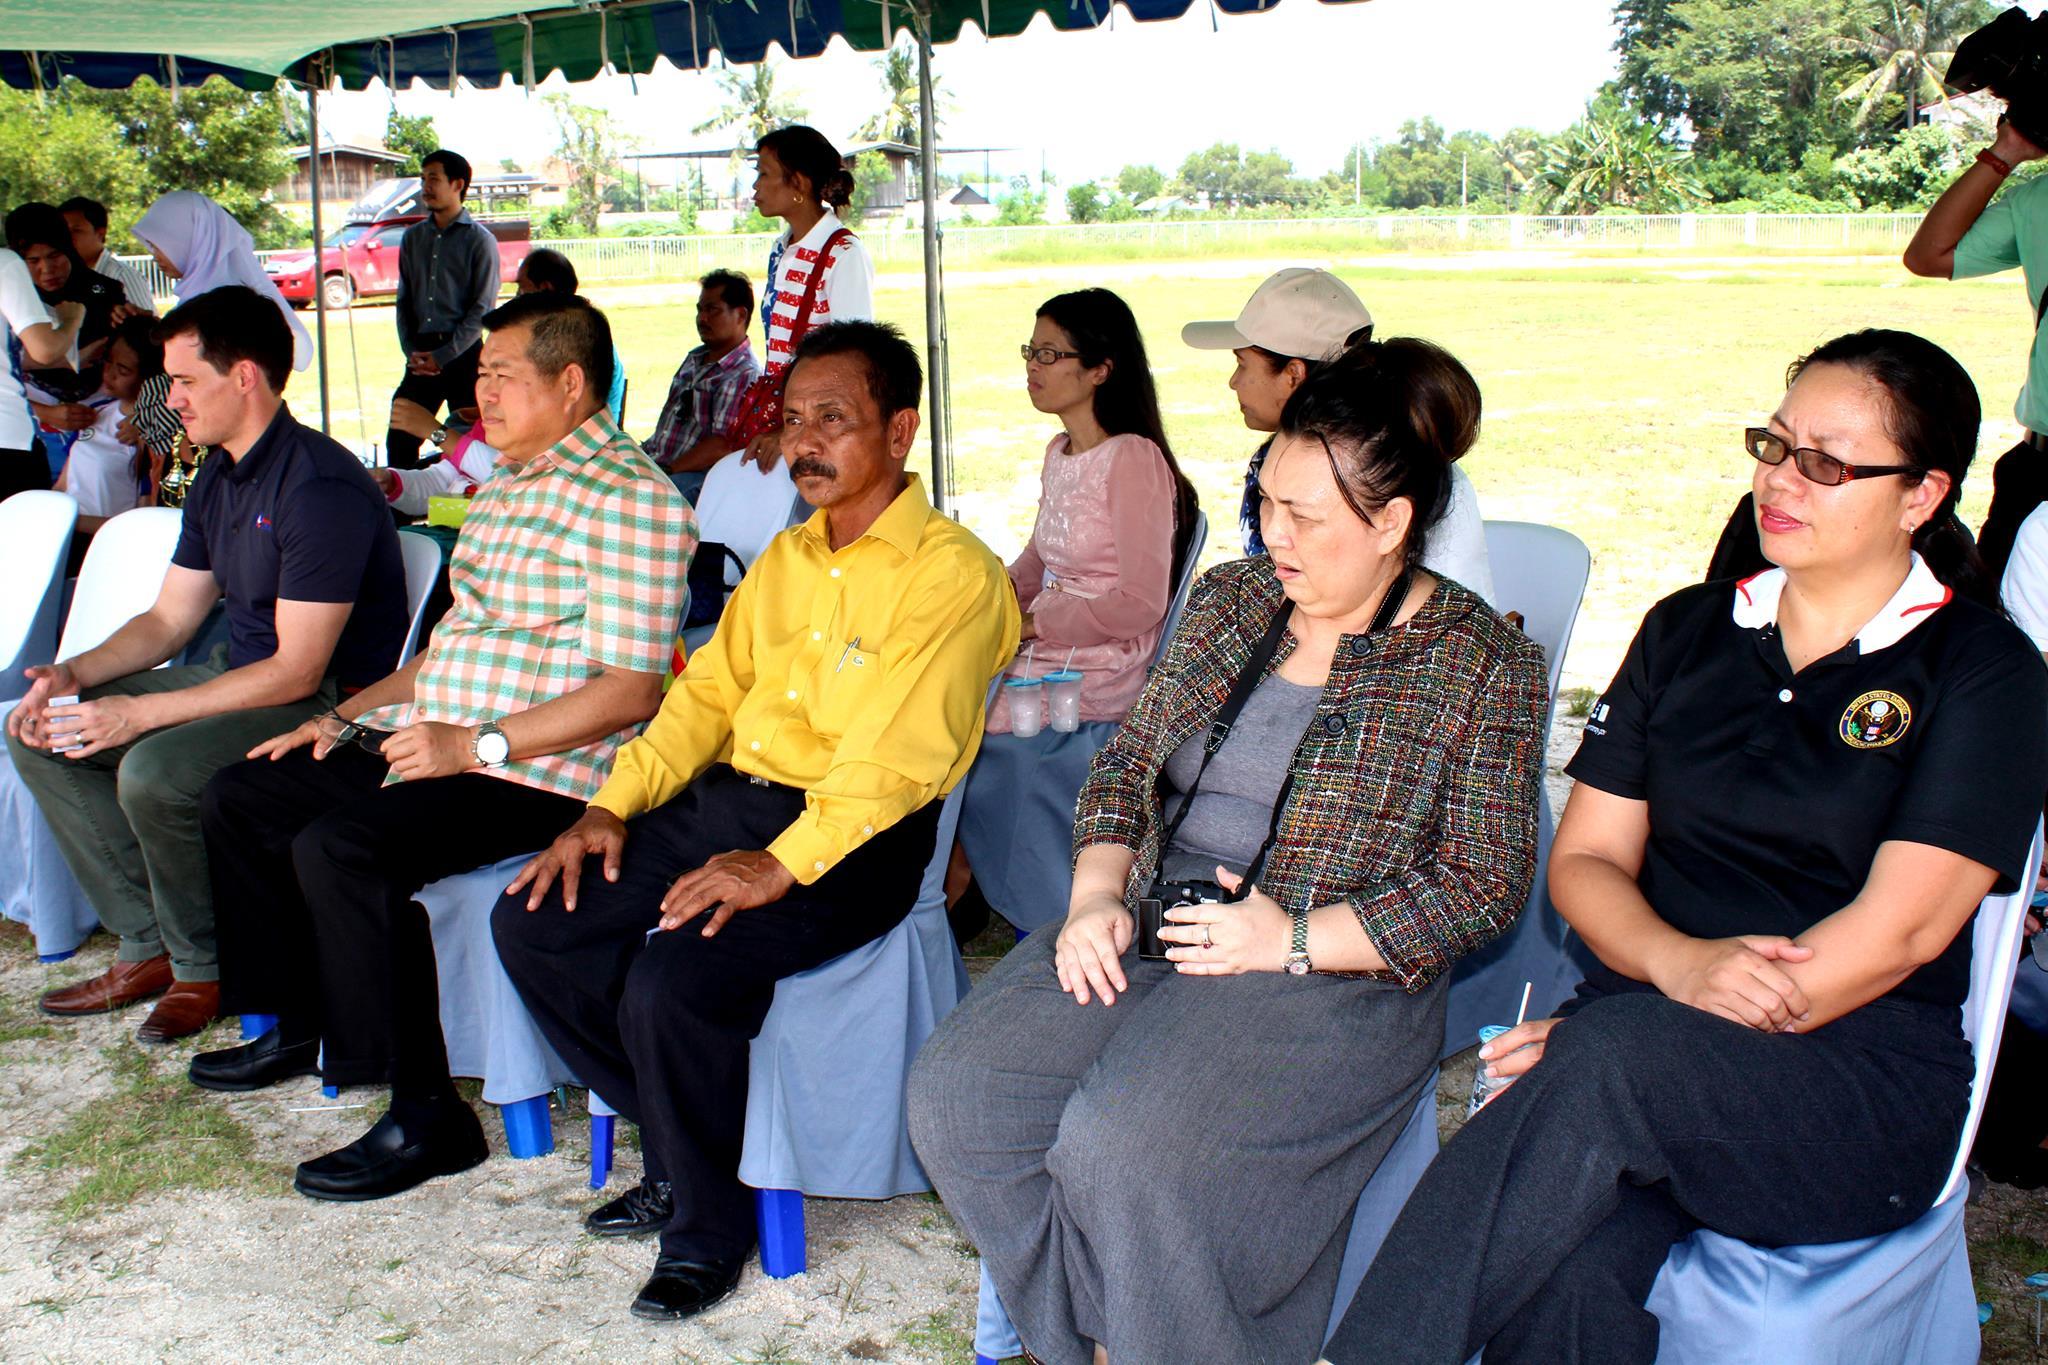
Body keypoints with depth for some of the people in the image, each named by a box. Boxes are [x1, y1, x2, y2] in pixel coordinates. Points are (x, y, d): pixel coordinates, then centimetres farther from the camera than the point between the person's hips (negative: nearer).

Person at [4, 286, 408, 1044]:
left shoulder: (320, 488, -22)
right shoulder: (219, 477, 10)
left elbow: (296, 671, -24)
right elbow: (170, 618, 17)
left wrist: (138, 713, -22)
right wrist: (76, 674, -2)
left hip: (326, 701, -10)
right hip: (238, 675, 10)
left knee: (154, 772, -32)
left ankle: (204, 968, -5)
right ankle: (148, 946, 4)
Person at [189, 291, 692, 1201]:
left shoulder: (628, 497, -14)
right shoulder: (504, 486, 18)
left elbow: (631, 690, -21)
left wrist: (477, 744, -23)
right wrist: (348, 716, 15)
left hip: (538, 775, -10)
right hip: (428, 742, 10)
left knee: (338, 847, -29)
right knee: (239, 798, 13)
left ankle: (425, 1117, -18)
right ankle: (298, 1024, 27)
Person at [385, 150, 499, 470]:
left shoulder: (479, 240, -2)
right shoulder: (413, 237, 14)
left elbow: (482, 309, -7)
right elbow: (403, 300, 15)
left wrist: (443, 356, -11)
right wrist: (411, 352, 0)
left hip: (463, 352, -5)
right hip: (422, 353, 5)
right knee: (399, 441, 0)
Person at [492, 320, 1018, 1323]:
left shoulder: (951, 572, -9)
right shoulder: (787, 556, 18)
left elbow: (899, 756, -19)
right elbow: (709, 689, 17)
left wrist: (783, 865, -27)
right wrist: (614, 803, 4)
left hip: (853, 838, -8)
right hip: (725, 797, 9)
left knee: (674, 977, -28)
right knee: (532, 924, -4)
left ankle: (707, 1228, -2)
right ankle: (681, 1146, 12)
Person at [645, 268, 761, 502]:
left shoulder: (745, 375, -11)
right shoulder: (695, 359, 20)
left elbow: (722, 447, -20)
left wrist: (667, 471, -22)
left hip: (697, 477, -9)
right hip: (655, 461, 9)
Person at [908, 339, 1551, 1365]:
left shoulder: (1482, 663, -4)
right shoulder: (1229, 599, 12)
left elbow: (1482, 887, -7)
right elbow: (1128, 760, 15)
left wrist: (1294, 939, -16)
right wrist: (1097, 896, -3)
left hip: (1328, 971, -6)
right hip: (1146, 922, 6)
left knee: (1120, 1150, -30)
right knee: (956, 1094, -15)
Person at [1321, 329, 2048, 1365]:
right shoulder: (1688, 631, 16)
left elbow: (1899, 930, -9)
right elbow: (1584, 860, 12)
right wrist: (1682, 963, -13)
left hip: (1863, 1080, -3)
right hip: (1647, 1017, 3)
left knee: (1615, 1055, -37)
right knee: (1565, 1272, -33)